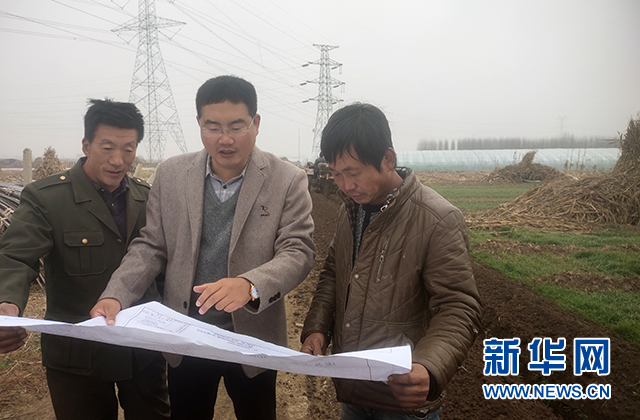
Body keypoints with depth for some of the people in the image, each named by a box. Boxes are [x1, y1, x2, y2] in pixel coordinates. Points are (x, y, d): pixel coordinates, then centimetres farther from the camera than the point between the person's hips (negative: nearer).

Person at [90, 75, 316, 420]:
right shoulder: (170, 174, -2)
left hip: (252, 339, -2)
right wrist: (115, 296, -15)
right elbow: (151, 246, 2)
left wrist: (250, 285, -33)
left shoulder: (288, 181, -10)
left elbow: (297, 252, -14)